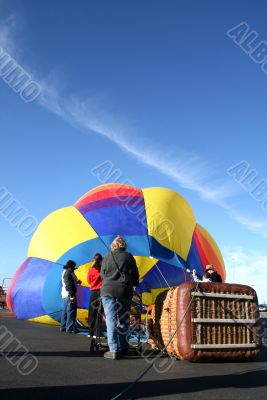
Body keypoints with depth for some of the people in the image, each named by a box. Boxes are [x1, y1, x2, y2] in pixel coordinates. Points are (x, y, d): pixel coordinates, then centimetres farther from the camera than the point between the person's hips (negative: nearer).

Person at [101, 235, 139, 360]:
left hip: (108, 290, -1)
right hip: (125, 291, 1)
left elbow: (102, 274, 11)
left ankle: (113, 350, -7)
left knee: (111, 319, -1)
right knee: (123, 320, 13)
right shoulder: (129, 257, 5)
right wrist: (133, 284, 27)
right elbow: (135, 276, 8)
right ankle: (123, 347, 18)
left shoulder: (107, 256, 5)